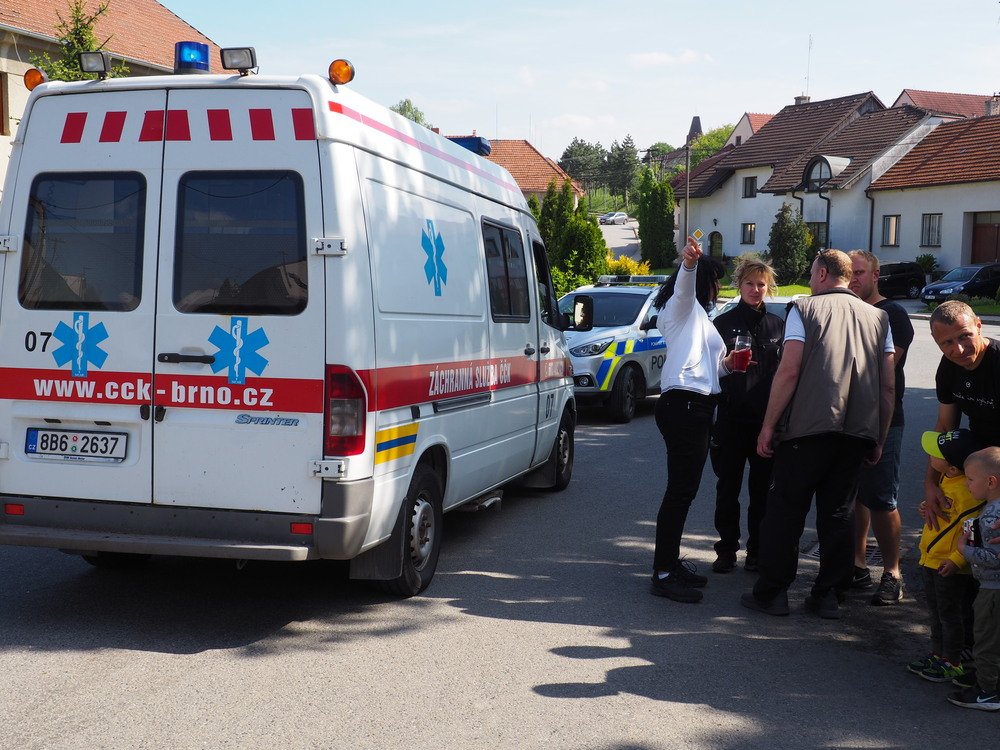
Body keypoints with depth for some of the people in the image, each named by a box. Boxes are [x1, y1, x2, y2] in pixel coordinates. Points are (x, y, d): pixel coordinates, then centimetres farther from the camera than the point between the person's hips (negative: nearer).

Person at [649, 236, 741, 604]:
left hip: (696, 407, 10)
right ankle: (663, 573, -11)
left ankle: (671, 562, 21)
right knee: (680, 489, -12)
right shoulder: (683, 305, -1)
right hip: (683, 405, -10)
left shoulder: (697, 314, 28)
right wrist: (689, 262, -47)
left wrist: (725, 364, 10)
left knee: (684, 489, 13)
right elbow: (684, 284, -26)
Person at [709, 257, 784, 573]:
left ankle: (757, 551, 17)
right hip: (732, 417, -1)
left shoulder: (777, 325, 9)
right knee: (728, 487, 3)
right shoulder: (724, 323, 3)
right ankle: (727, 550, 13)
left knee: (762, 488, 7)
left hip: (767, 418, 2)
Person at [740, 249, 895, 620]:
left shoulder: (804, 309, 0)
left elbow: (789, 371, -9)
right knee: (839, 513, 12)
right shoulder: (878, 317, 13)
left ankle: (772, 592, 9)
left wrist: (768, 425, -5)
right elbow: (888, 385, 10)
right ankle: (828, 595, 15)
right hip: (858, 432, 4)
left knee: (785, 512, 5)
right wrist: (879, 438, 17)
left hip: (808, 429, -4)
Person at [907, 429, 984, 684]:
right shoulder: (944, 480, 4)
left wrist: (956, 559, -26)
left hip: (951, 567, -9)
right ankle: (938, 654, 34)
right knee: (936, 612, 20)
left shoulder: (967, 491, -26)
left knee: (950, 614, 5)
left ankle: (953, 663, 19)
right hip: (931, 560, 10)